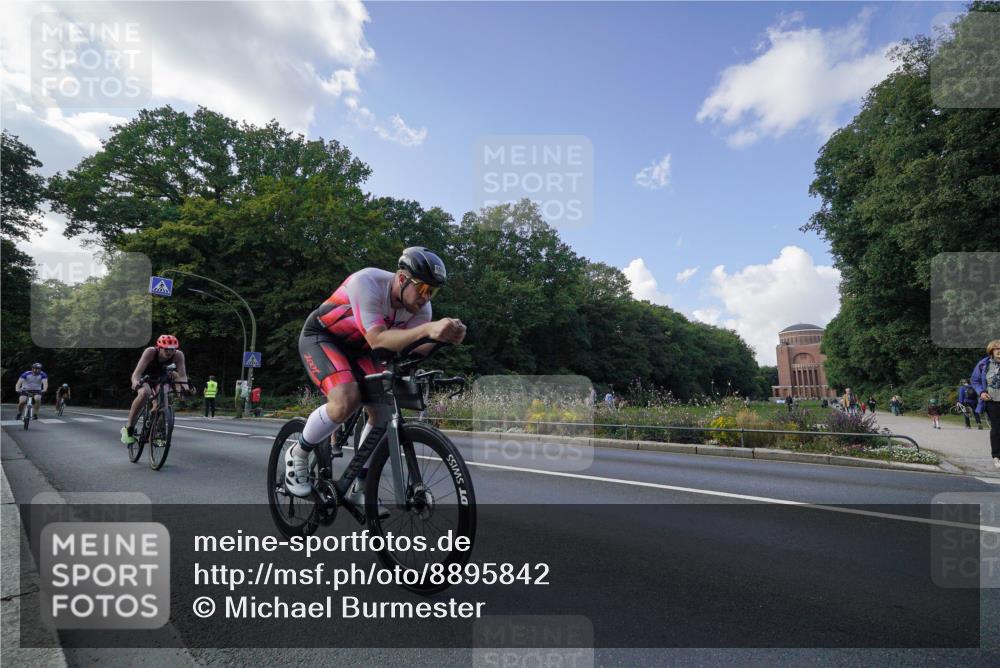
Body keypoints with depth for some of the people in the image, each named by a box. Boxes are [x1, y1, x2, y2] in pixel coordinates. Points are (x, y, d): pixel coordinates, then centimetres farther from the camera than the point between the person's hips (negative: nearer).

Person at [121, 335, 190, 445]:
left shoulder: (178, 355, -28)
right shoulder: (150, 352, -34)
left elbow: (182, 376, -34)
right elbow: (137, 373, -40)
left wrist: (186, 387, -54)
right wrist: (136, 382, -62)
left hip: (161, 378, 2)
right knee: (145, 393, -33)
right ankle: (128, 428, -18)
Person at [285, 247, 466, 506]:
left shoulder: (421, 306, -15)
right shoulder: (366, 282, -33)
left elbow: (416, 350, -25)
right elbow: (377, 339, -42)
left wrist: (445, 336, -45)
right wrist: (428, 329, -56)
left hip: (356, 348, 6)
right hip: (320, 337, -6)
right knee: (347, 400, -31)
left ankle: (358, 487, 8)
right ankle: (298, 454, -2)